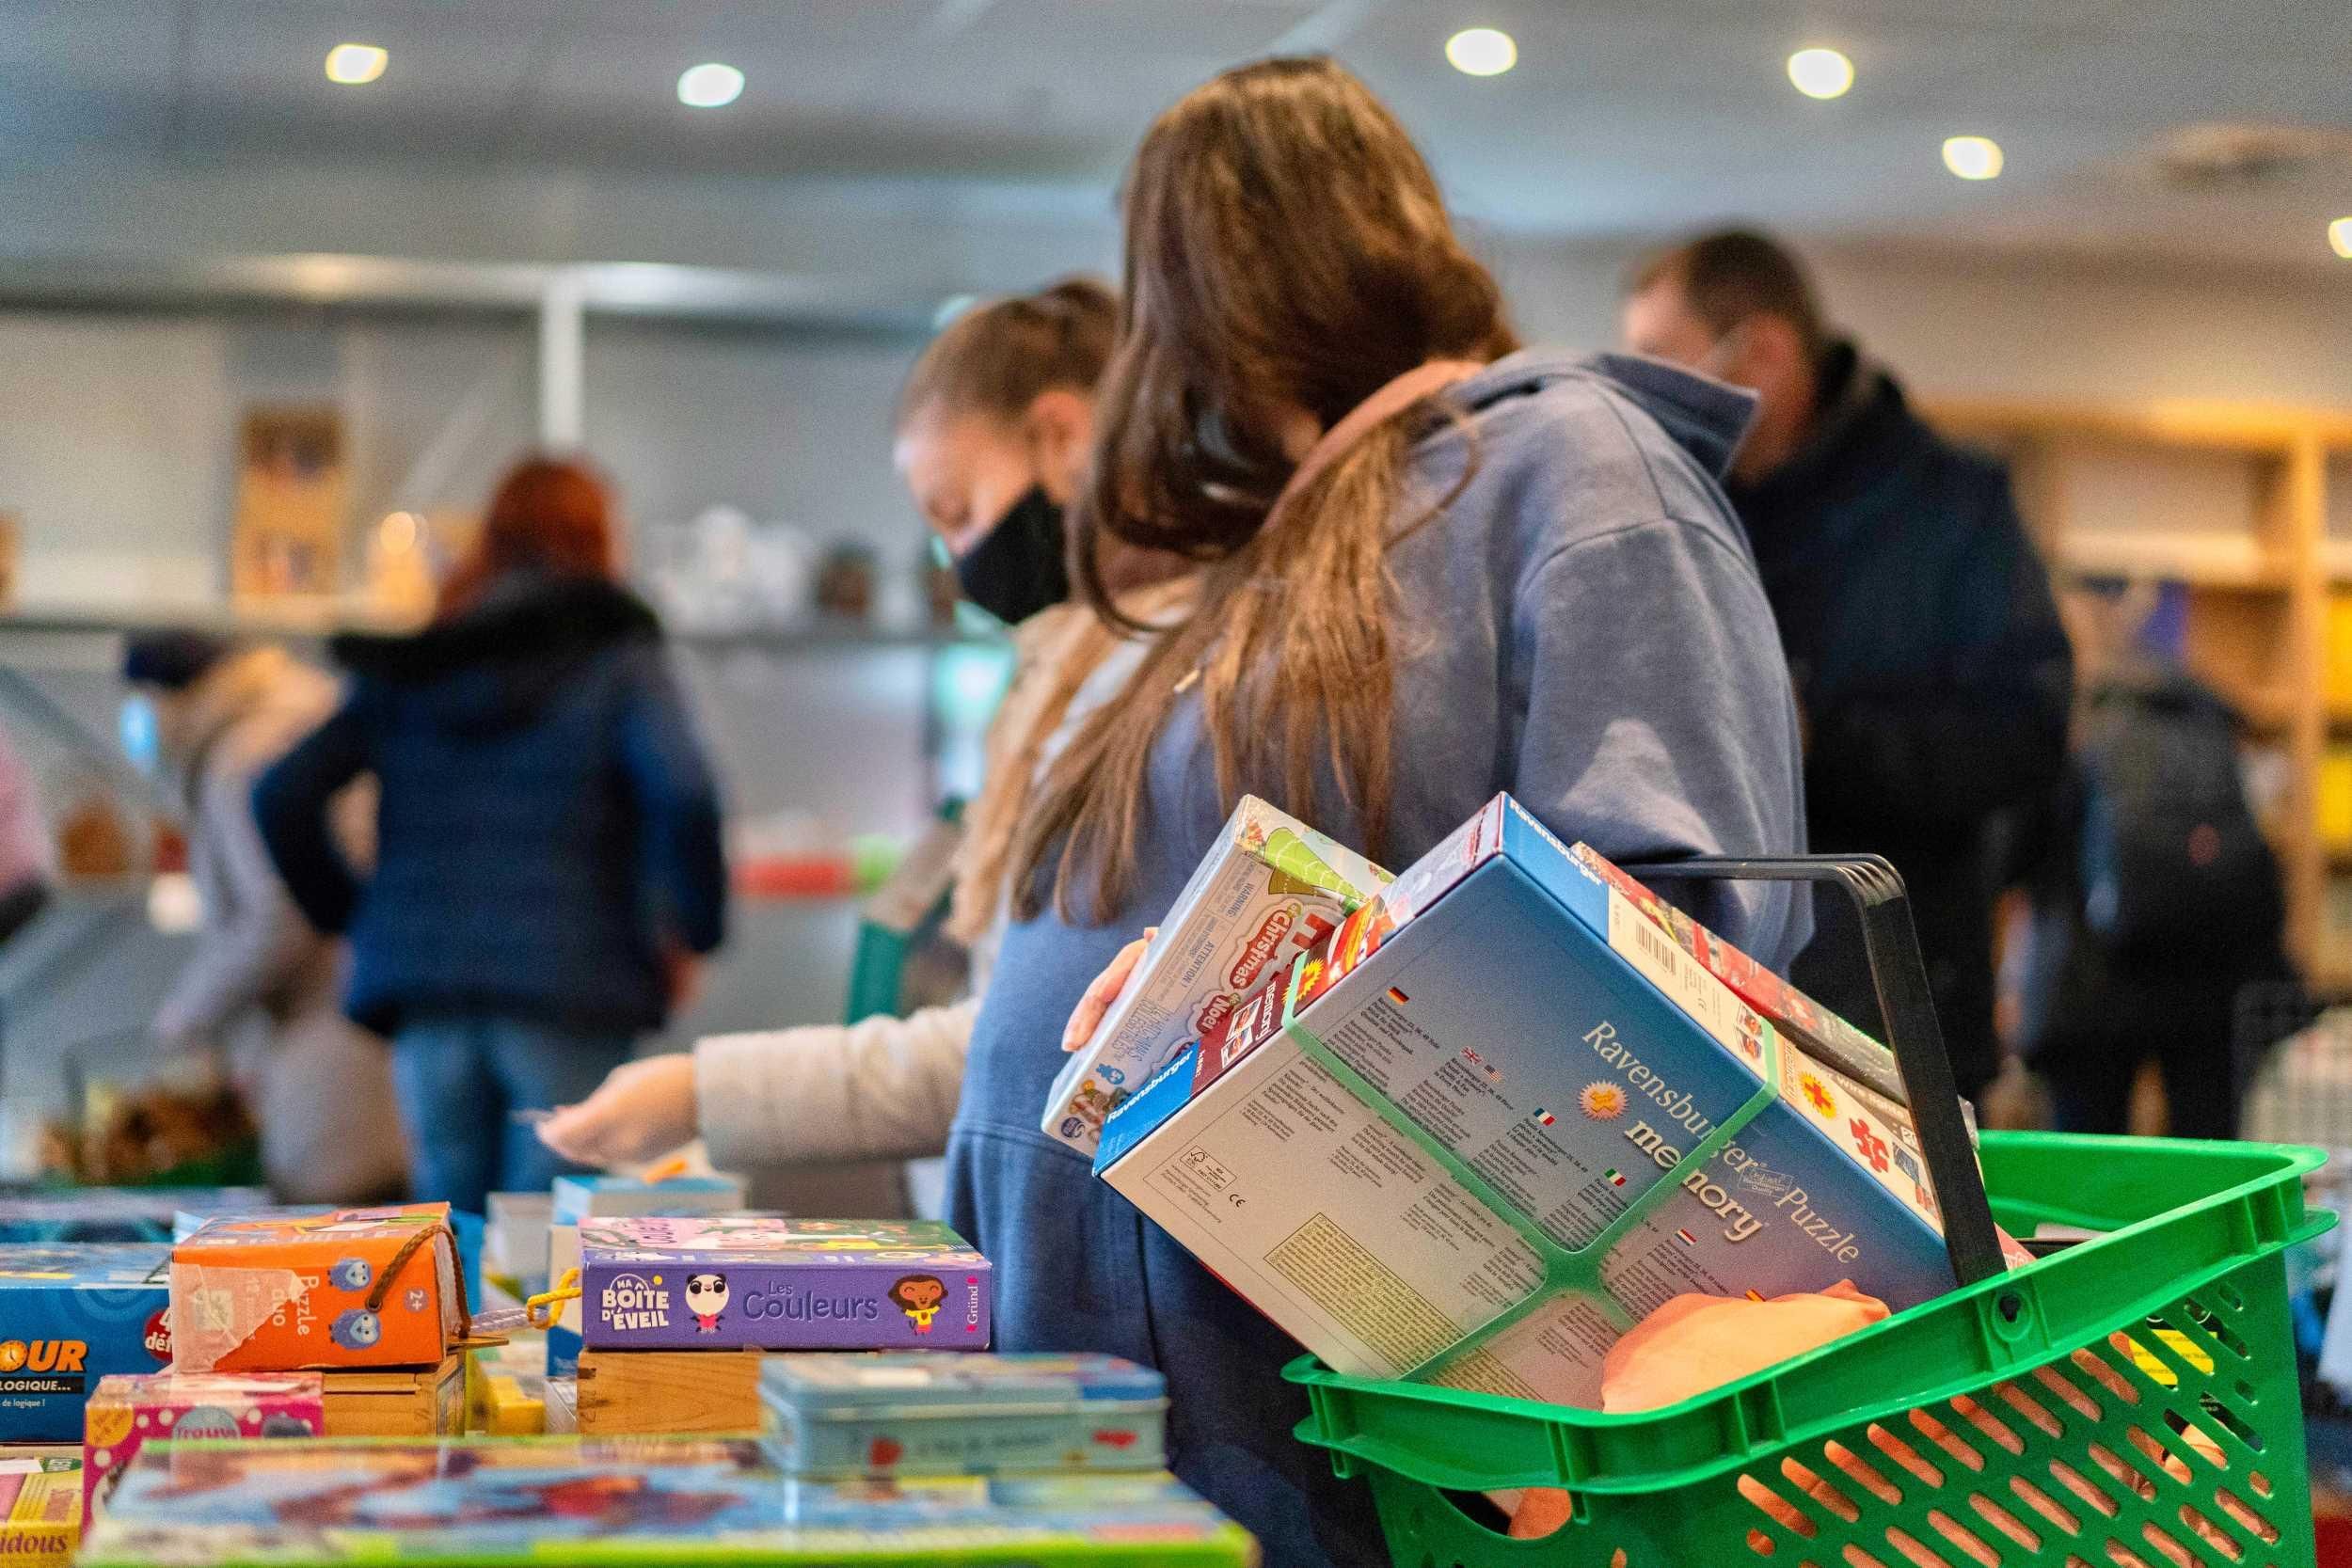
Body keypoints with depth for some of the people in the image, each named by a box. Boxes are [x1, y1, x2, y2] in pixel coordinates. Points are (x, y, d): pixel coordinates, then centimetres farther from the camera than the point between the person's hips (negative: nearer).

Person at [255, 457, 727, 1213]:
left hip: (426, 995, 4)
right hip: (568, 993, -4)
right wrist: (696, 926, -1)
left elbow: (282, 795, 7)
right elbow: (683, 791, -15)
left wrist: (346, 912, 16)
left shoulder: (408, 669, 14)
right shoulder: (616, 657, 2)